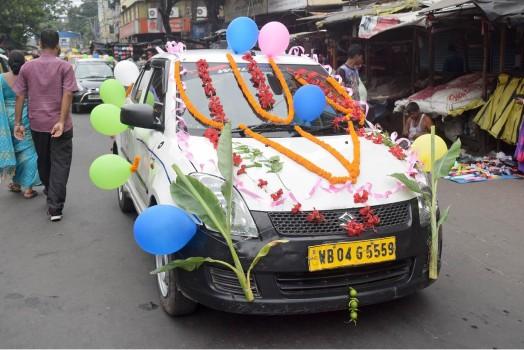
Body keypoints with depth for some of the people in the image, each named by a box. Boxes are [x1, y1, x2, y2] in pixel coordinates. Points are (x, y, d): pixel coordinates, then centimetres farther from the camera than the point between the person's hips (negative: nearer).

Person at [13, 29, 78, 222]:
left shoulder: (27, 67, 4)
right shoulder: (65, 67, -5)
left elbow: (20, 96, 2)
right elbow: (67, 95, -16)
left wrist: (18, 122, 5)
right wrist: (62, 121, -19)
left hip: (37, 124, 3)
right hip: (59, 125, -3)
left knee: (43, 162, 21)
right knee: (60, 165, 0)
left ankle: (50, 195, 38)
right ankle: (55, 207, -6)